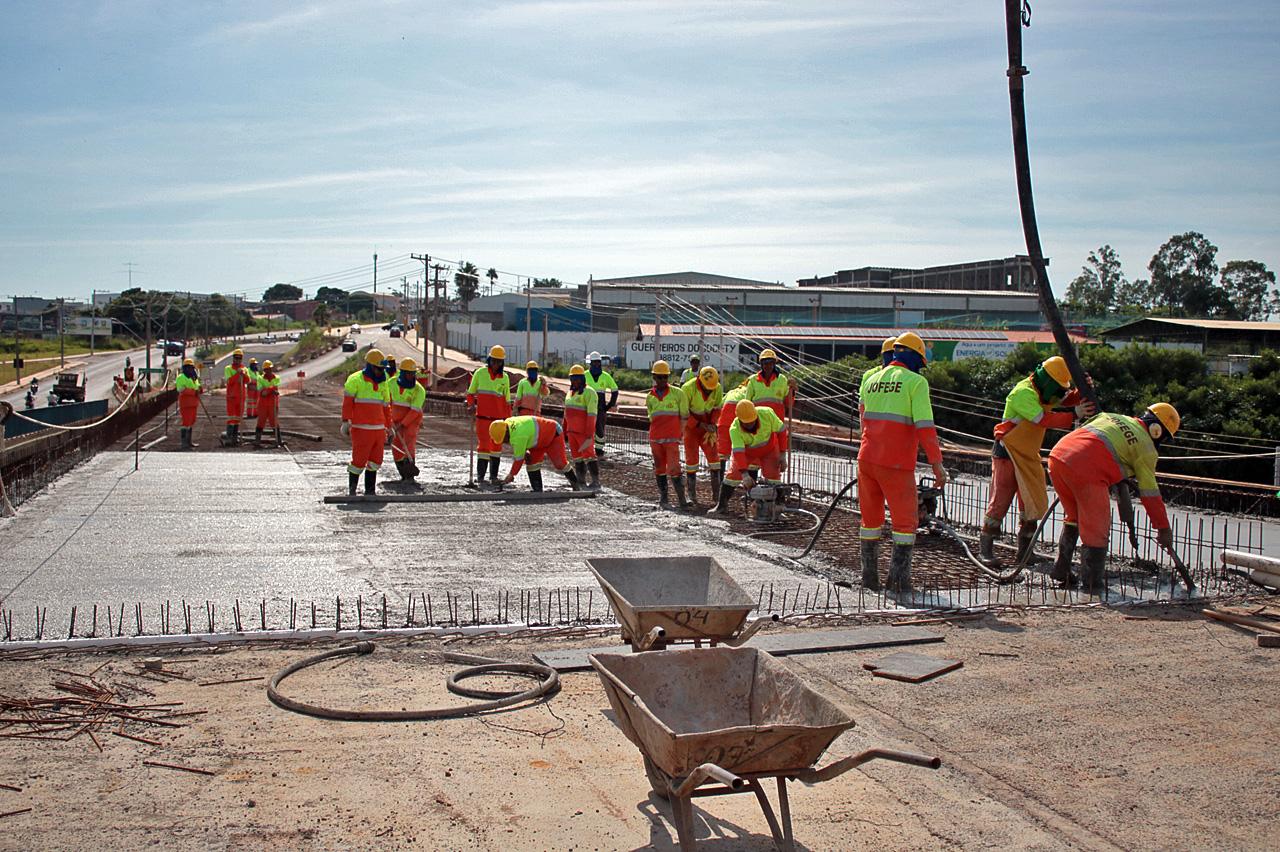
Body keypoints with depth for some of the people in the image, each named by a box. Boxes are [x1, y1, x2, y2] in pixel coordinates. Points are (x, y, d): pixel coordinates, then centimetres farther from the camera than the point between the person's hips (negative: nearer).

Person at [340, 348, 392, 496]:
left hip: (378, 429, 6)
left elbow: (386, 407, 21)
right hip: (361, 429, -6)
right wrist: (345, 422, -13)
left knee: (375, 461, 7)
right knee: (359, 460, -4)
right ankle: (352, 489, 12)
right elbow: (347, 402, -6)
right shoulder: (355, 379, -4)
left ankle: (370, 490, 17)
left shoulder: (383, 383, 16)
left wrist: (389, 427, 19)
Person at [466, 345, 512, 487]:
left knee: (497, 444, 7)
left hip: (499, 417, 2)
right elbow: (471, 392, 11)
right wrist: (471, 405, -7)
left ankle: (494, 475, 15)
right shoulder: (480, 373, 2)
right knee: (483, 444, -5)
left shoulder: (505, 377, 7)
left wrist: (509, 419, 8)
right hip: (482, 416, -2)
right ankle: (480, 475, 0)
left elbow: (507, 400, 12)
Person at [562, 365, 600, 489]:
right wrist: (565, 432, 16)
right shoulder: (570, 393, 14)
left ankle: (596, 482, -4)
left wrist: (589, 435, -23)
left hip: (584, 432, -8)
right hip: (572, 431, 8)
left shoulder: (589, 393, -12)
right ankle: (581, 482, 12)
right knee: (577, 457, 7)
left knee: (588, 456, -8)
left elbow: (591, 415, -18)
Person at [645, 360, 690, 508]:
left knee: (673, 468, -11)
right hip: (655, 438, 4)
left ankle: (682, 498, -5)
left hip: (672, 439, -4)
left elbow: (684, 416, 5)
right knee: (659, 468, 8)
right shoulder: (649, 397, 10)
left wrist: (678, 433, 3)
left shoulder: (677, 393, 1)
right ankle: (663, 497, 16)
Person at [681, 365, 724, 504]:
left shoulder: (718, 388, -9)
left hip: (707, 425, 3)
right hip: (690, 425, -3)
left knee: (713, 455, -2)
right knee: (691, 457, -3)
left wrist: (712, 425, -12)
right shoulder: (688, 388, -22)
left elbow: (717, 409, 3)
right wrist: (700, 425, -21)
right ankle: (691, 494, 4)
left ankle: (716, 493, 3)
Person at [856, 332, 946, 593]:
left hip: (866, 459, 6)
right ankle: (899, 576, 0)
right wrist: (937, 464, -12)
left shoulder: (871, 379, 11)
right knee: (905, 520, 5)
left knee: (871, 517, 15)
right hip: (897, 464, -5)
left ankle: (869, 575, 19)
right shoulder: (915, 381, -6)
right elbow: (924, 426, -13)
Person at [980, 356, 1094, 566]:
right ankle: (985, 546, 5)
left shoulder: (1042, 392, 9)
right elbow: (1045, 420, -29)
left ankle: (1025, 548, 17)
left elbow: (1068, 399, 7)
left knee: (1034, 502, 7)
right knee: (1000, 500, -5)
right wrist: (1074, 415, -29)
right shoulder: (1024, 393, -20)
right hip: (1007, 454, -9)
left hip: (1029, 456, 9)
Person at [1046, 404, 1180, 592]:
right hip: (1086, 471, -7)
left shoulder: (1111, 417, 27)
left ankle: (1061, 569, 29)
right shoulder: (1146, 447, 10)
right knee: (1096, 529, 7)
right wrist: (1163, 528, 19)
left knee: (1074, 517, 26)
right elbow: (1150, 493, 11)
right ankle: (1093, 583, 10)